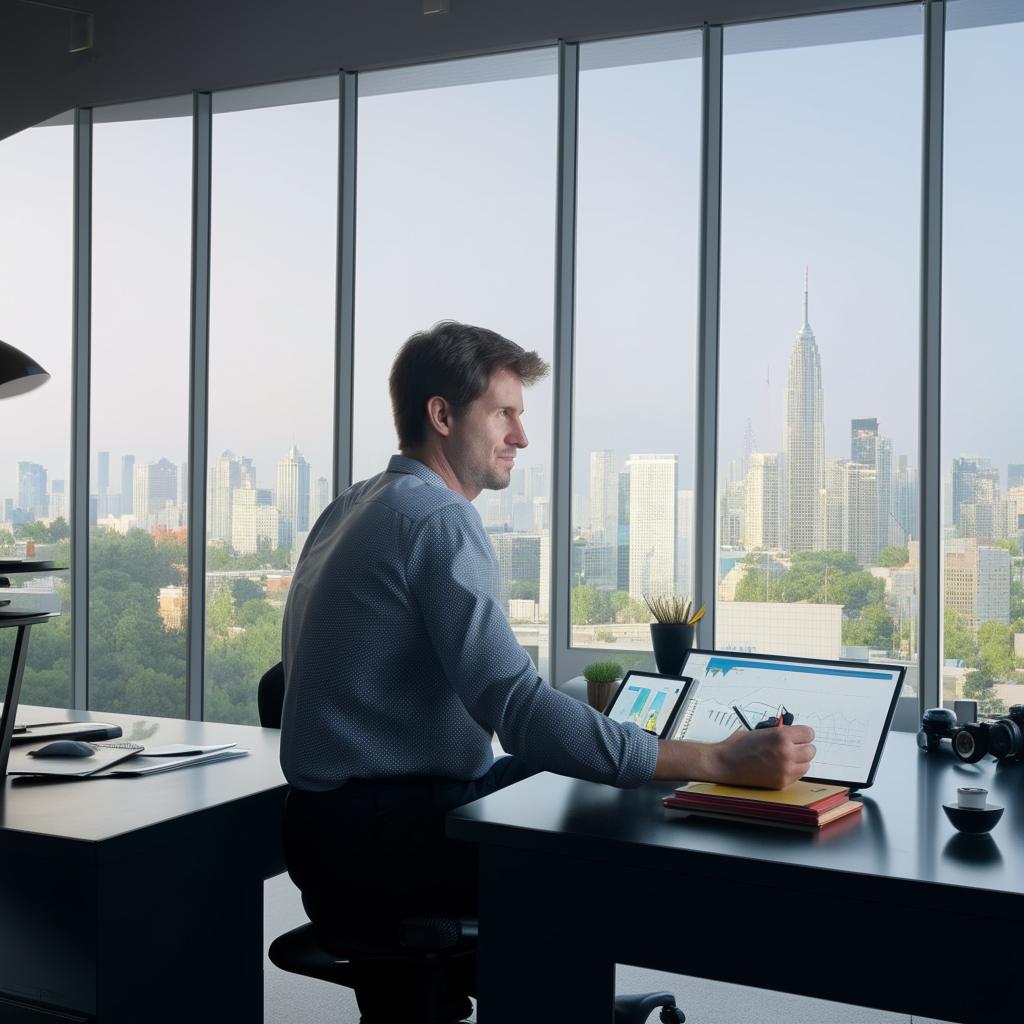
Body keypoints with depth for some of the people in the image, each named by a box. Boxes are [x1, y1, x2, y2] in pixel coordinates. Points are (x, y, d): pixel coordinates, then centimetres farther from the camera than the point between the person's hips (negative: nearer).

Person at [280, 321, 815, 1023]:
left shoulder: (354, 507, 13)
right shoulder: (439, 519, -18)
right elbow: (521, 714, -27)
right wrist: (718, 762, -28)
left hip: (334, 826, 9)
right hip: (381, 840, -9)